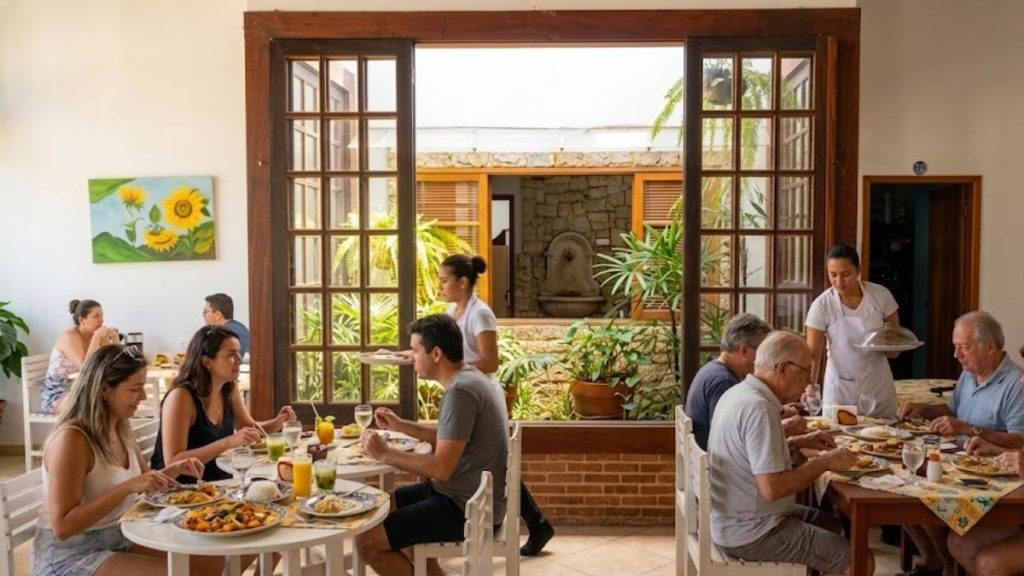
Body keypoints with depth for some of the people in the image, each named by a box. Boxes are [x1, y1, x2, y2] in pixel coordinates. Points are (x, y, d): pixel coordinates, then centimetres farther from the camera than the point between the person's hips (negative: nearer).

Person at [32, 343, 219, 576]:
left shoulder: (120, 429, 3)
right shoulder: (71, 438, -23)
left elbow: (144, 483, 18)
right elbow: (62, 526, -26)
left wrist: (175, 469, -2)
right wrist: (127, 487, -31)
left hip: (118, 538, 8)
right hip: (69, 555, -8)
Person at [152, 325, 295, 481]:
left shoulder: (230, 390, 1)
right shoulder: (181, 397, -19)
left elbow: (250, 428, 17)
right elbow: (173, 462, -24)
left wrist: (278, 422, -3)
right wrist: (229, 442, -31)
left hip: (218, 486, 7)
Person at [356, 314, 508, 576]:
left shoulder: (460, 391, -24)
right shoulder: (469, 378, 8)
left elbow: (441, 469, -26)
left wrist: (384, 454, -15)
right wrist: (400, 425, 15)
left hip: (466, 508, -10)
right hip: (467, 495, 10)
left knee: (368, 540, -10)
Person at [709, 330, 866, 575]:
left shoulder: (740, 392, 5)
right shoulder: (758, 408, -26)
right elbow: (772, 488, -29)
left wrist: (800, 442, 11)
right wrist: (824, 462, -17)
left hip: (733, 518, 10)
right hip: (750, 533, -10)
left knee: (830, 525, 25)